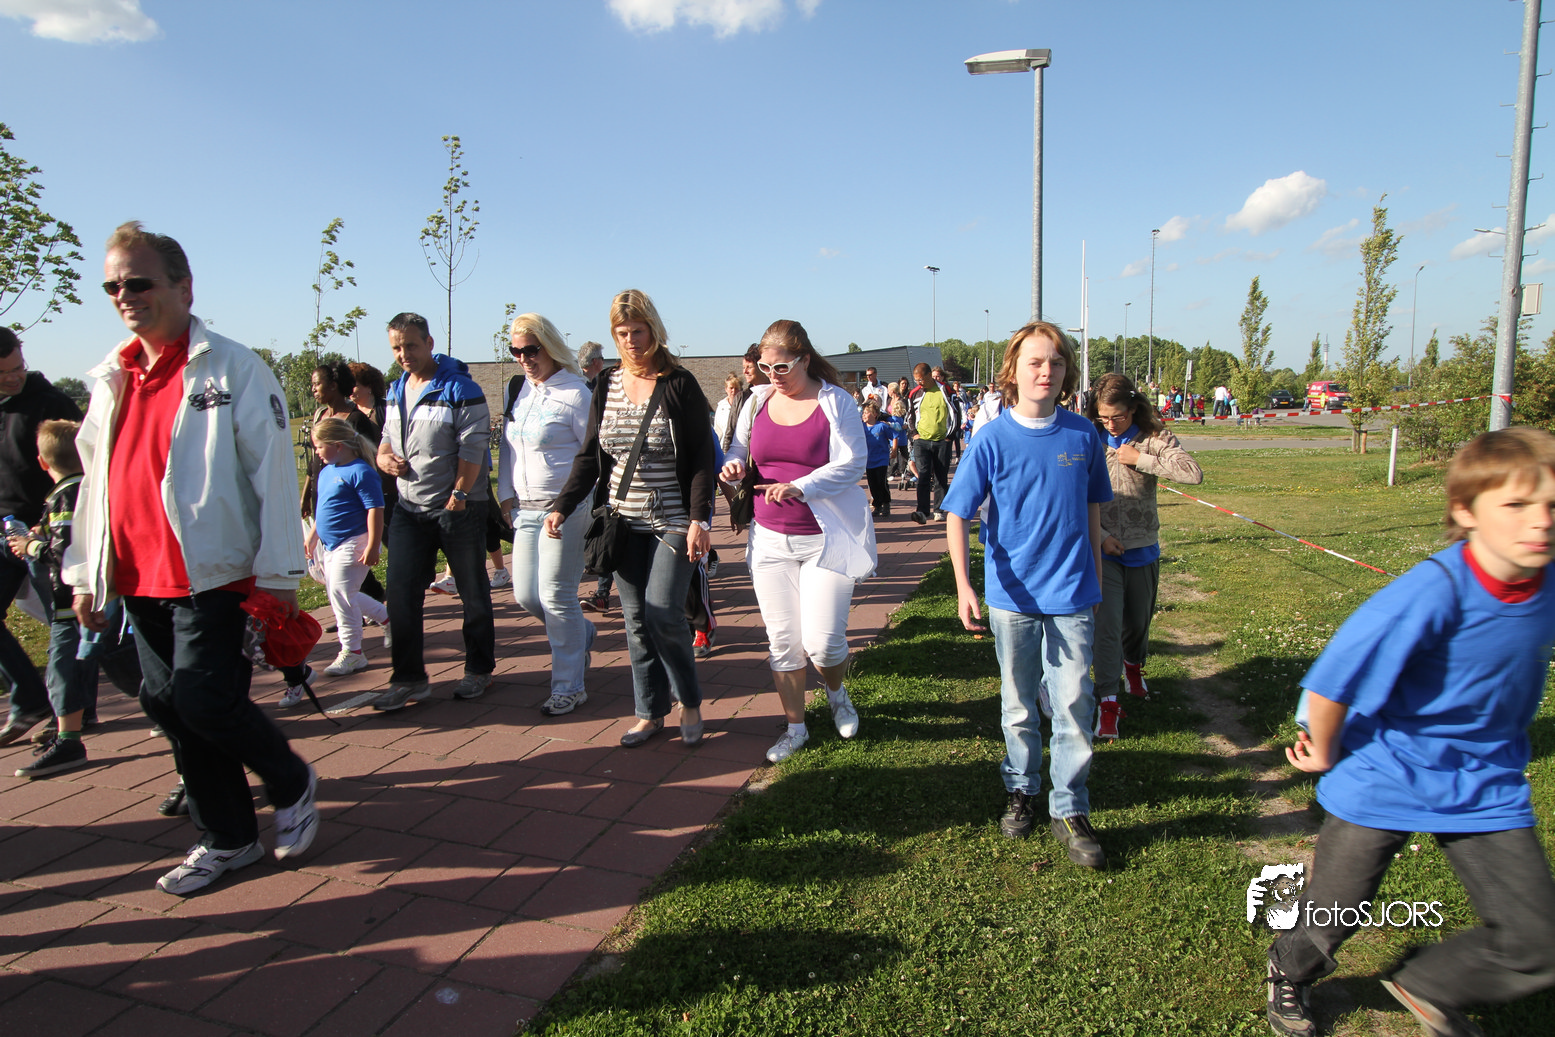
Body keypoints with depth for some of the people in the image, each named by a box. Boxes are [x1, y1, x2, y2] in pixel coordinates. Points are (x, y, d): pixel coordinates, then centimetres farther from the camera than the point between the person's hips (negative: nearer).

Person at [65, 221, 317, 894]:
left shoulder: (232, 369, -6)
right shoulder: (112, 379, 14)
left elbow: (273, 472, -10)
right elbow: (95, 481, 19)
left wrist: (278, 573, -13)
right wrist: (84, 572, 17)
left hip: (211, 574, -7)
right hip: (137, 580, 7)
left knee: (204, 702, -11)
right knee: (167, 707, 10)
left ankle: (293, 784, 18)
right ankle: (228, 840, 25)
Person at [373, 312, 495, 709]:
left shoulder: (460, 389, -11)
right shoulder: (396, 390, 11)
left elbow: (473, 448, -15)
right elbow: (388, 435, 22)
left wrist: (458, 495, -19)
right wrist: (384, 457, 0)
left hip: (459, 508, -6)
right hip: (410, 508, 6)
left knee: (473, 593, 6)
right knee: (401, 593, 2)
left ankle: (479, 669, 21)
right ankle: (409, 678, 12)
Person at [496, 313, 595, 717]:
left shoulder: (574, 393, -11)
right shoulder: (515, 389, 11)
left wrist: (571, 502, -12)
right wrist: (507, 494, 11)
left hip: (565, 510, -7)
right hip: (526, 509, 7)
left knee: (556, 596, -4)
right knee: (526, 595, 10)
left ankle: (569, 687, 11)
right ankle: (582, 635, 38)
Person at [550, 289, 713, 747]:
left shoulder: (680, 384, -6)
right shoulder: (607, 385, 7)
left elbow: (702, 457, -8)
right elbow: (590, 455, 8)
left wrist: (700, 519, -17)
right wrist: (562, 506, -3)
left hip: (671, 521, -4)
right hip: (624, 521, 4)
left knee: (663, 614, -9)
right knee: (636, 619, 7)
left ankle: (690, 702, 14)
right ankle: (650, 712, 20)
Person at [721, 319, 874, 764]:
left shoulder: (834, 401, -7)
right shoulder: (758, 399, 6)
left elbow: (852, 463, -14)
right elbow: (738, 447, 17)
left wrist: (797, 486, -28)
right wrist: (733, 465, -8)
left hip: (826, 538, -4)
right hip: (770, 538, 4)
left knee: (821, 641, -7)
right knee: (781, 640, 8)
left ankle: (836, 692, 29)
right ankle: (795, 727, 26)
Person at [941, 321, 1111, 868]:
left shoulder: (1082, 434, -2)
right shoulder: (992, 438, -8)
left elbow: (1092, 509, 10)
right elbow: (957, 515, -8)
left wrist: (1095, 577, 14)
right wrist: (963, 586, -17)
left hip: (1071, 595, 1)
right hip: (1012, 595, -1)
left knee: (1074, 703, 2)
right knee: (1018, 704, 14)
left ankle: (1070, 810, 19)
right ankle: (1021, 790, 35)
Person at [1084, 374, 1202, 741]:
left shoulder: (1154, 439, -6)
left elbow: (1194, 473, -20)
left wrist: (1141, 459, -20)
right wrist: (1100, 536, -12)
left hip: (1142, 549, 2)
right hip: (1103, 549, -2)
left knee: (1138, 620, 20)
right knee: (1106, 624, -10)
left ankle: (1133, 664, 51)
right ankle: (1108, 701, -2)